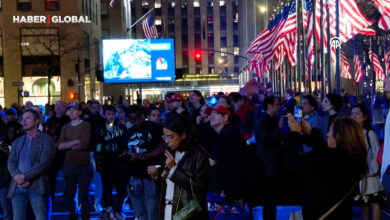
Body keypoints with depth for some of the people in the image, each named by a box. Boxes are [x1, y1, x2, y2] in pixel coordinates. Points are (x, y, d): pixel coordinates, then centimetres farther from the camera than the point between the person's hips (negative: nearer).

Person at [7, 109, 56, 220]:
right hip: (18, 188, 4)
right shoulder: (17, 142, 19)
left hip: (37, 188, -4)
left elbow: (44, 163, -9)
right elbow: (11, 163, 6)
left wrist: (25, 176, -15)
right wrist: (18, 178, -13)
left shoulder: (46, 140, 3)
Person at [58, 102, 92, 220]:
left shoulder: (86, 126, 0)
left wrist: (68, 145, -3)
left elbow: (85, 144, -13)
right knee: (70, 194, 10)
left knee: (84, 193, 1)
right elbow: (60, 146, 0)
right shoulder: (65, 127, 12)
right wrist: (75, 142, -12)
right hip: (68, 164, 4)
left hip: (83, 165, -4)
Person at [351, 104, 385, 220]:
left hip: (370, 176, -4)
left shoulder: (370, 134, -9)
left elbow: (377, 155, -10)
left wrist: (371, 170, -12)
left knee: (374, 202, -3)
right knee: (363, 203, 11)